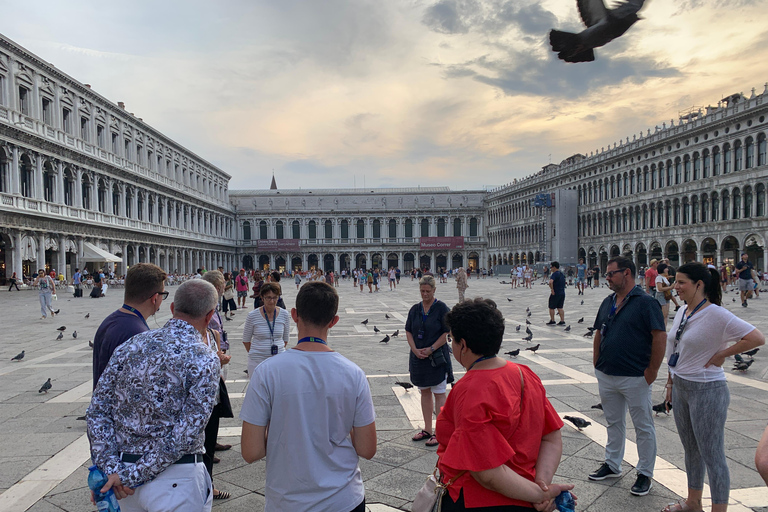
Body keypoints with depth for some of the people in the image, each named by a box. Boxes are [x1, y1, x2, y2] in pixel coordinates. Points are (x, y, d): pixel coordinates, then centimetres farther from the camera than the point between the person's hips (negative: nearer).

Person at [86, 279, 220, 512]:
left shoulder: (129, 347, 0)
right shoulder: (204, 360, -17)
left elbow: (97, 411, 0)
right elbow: (185, 435, -20)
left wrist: (111, 468, -3)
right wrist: (133, 475, -13)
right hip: (176, 479, -5)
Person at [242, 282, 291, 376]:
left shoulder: (284, 314, 0)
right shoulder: (253, 316, -6)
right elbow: (246, 340, 5)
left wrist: (280, 350, 10)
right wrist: (255, 354, 8)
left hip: (279, 358, 2)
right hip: (257, 360, -2)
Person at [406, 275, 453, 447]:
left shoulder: (441, 308, -8)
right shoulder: (415, 309, 6)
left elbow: (447, 333, -11)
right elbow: (408, 332, 7)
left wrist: (431, 349, -15)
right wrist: (415, 350, -8)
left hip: (437, 357, -5)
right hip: (418, 357, 5)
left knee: (438, 394, 1)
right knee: (425, 393, 14)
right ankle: (427, 430, 25)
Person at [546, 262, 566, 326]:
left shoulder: (554, 274, -17)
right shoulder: (562, 274, 12)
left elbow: (550, 282, -34)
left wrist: (552, 289, -23)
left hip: (555, 294, -8)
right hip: (562, 293, 8)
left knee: (551, 308, 5)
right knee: (560, 308, 13)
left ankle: (552, 321, 10)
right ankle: (562, 321, 11)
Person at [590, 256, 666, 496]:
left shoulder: (645, 302, -12)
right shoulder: (608, 302, 9)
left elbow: (660, 336, -16)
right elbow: (599, 333, 16)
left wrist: (652, 370, -15)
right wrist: (597, 363, 10)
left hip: (635, 378, -7)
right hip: (606, 376, 7)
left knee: (643, 427, 8)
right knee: (613, 422, 19)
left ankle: (645, 474, 21)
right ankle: (612, 465, 33)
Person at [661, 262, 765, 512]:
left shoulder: (716, 314, -18)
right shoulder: (682, 313, 6)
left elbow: (757, 338, -25)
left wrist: (721, 355, -18)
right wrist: (671, 381, 15)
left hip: (707, 391, -8)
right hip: (680, 388, 9)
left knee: (712, 455, 2)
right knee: (691, 450, 21)